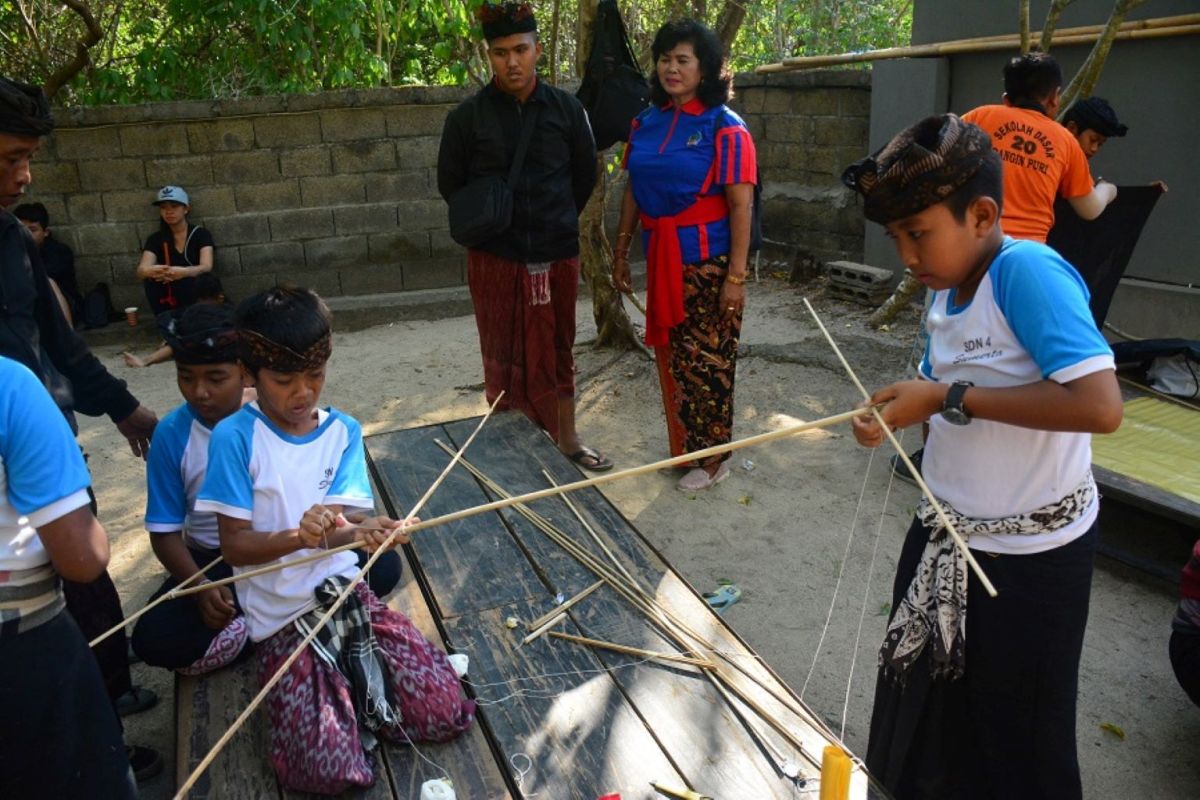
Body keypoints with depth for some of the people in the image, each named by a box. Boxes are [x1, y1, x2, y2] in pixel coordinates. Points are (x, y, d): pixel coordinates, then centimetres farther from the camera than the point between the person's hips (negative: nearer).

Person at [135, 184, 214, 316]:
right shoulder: (155, 239, 2)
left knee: (188, 280, -33)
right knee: (151, 279, -26)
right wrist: (151, 271, -42)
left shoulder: (201, 234, -4)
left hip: (198, 295, -2)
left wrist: (182, 272, -44)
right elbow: (141, 270, -15)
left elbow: (206, 267, -21)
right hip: (170, 299, 2)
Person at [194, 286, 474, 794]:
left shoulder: (343, 431, 1)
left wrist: (359, 533, -35)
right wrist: (298, 537, -31)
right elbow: (234, 545, -11)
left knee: (447, 713, -7)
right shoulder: (235, 437, -9)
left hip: (347, 594, 3)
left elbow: (343, 520, -11)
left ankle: (356, 677, 18)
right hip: (283, 620, -3)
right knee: (330, 769, -18)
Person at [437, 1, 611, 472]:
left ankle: (566, 438, 22)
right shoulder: (468, 116, -5)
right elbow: (450, 183, 5)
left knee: (557, 348, 10)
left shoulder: (565, 108, -2)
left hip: (557, 254, 1)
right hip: (495, 256, -1)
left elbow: (585, 174, 9)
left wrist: (557, 221, 11)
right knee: (502, 349, 8)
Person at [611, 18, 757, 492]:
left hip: (708, 259, -6)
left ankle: (713, 460, 14)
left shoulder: (724, 128, -9)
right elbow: (632, 191, 14)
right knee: (670, 354, 12)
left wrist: (736, 274, -17)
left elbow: (741, 205, -13)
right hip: (662, 258, 6)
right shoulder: (646, 123, 8)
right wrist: (621, 251, 13)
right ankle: (682, 446, 27)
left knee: (707, 359, 0)